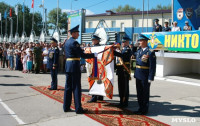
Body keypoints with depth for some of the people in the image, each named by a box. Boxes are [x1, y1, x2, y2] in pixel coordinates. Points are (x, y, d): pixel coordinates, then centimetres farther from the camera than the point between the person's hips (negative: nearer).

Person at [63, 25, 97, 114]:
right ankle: (78, 108, 2)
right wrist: (94, 55, -8)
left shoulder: (67, 42, 15)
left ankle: (66, 107, 18)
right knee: (76, 87, -4)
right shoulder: (74, 42, -13)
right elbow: (82, 55, -16)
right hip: (74, 66, -9)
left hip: (68, 66, 9)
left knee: (68, 87, 12)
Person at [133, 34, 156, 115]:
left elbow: (152, 66, -16)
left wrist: (150, 78, -18)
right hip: (138, 75, 7)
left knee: (145, 93, 6)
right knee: (139, 93, 16)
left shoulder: (150, 52, -12)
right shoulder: (139, 51, 10)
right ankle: (140, 108, 30)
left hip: (145, 77, -7)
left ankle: (144, 110, 18)